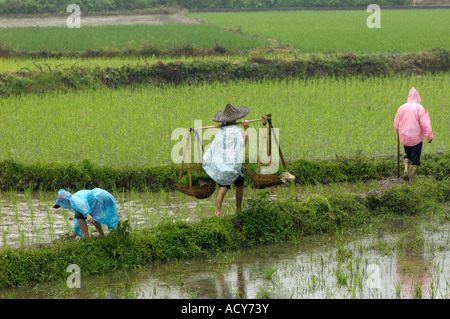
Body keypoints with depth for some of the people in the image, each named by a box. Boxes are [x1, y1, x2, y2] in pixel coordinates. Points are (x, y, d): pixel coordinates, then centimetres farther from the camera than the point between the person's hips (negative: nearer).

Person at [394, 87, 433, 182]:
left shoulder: (402, 108, -2)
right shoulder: (419, 108, -14)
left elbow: (396, 123, 9)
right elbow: (425, 124, -15)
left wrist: (398, 132, 27)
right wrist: (429, 136, -7)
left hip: (404, 137, 4)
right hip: (416, 138, -4)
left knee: (408, 155, 24)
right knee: (415, 159, 8)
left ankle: (406, 171, 6)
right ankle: (411, 178, 8)